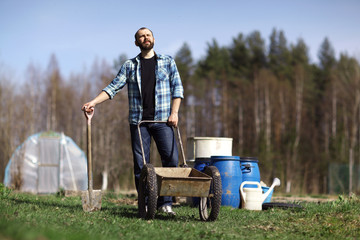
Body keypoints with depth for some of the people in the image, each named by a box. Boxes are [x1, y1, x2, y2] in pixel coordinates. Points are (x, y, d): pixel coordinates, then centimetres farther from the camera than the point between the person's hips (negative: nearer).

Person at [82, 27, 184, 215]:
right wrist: (93, 102, -4)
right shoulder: (130, 65, 12)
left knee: (171, 159, -10)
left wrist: (174, 112, -5)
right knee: (140, 163, -2)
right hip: (138, 120, 1)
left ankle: (165, 203, -4)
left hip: (162, 120, -1)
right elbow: (114, 87, 8)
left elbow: (177, 87, 7)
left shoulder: (167, 62, 11)